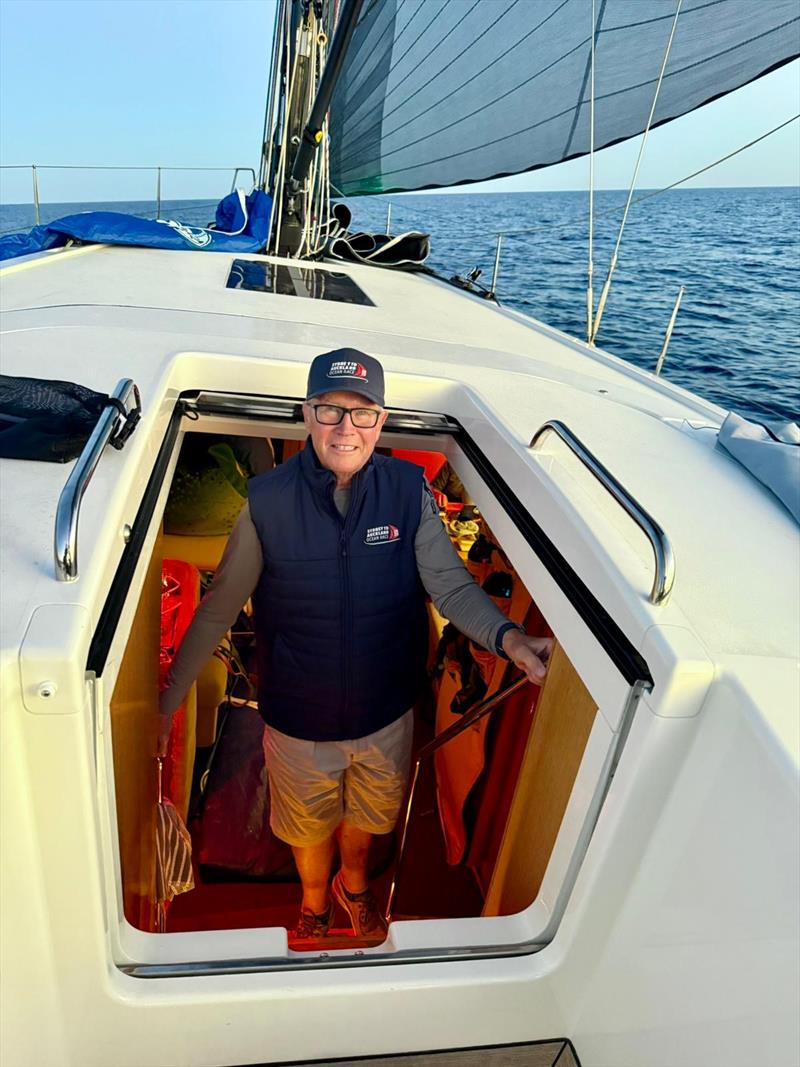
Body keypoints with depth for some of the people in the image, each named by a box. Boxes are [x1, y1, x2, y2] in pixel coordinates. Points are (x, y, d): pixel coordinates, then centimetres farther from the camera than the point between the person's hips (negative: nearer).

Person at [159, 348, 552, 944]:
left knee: (367, 816, 29)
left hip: (386, 715, 1)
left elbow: (452, 586, -16)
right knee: (308, 826, 26)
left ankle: (354, 885, 64)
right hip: (297, 721, -1)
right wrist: (169, 701, -8)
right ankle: (315, 902, 61)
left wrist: (507, 637, -35)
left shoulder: (409, 490, -16)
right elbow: (220, 607, -11)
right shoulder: (268, 500, -18)